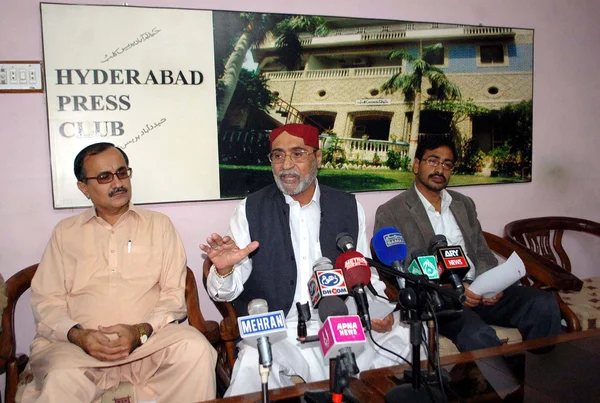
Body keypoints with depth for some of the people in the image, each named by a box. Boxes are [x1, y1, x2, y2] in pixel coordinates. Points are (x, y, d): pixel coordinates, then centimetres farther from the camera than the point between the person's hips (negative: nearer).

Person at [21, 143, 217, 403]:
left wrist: (141, 331, -13)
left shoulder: (159, 225, 12)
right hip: (78, 343, -1)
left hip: (148, 341, 1)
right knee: (61, 381, -33)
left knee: (195, 348, -27)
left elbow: (174, 293, 4)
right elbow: (45, 300, 8)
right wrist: (78, 335, -11)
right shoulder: (65, 232, 15)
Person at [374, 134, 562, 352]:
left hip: (475, 290, 6)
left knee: (544, 304, -17)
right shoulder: (390, 213, -1)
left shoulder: (464, 204, 19)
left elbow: (483, 254, 19)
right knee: (478, 335, -33)